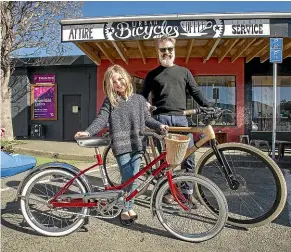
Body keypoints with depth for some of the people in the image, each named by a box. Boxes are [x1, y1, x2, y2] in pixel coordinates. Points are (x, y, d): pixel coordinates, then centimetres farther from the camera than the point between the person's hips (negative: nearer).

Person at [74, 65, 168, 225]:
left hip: (136, 144, 3)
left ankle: (130, 207, 28)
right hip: (121, 144, -2)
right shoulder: (109, 101, 1)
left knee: (134, 178, 8)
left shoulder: (139, 99, 7)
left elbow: (147, 119, 13)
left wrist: (159, 125, -3)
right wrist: (88, 132, -22)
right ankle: (124, 209, 17)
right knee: (127, 178, -4)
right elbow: (101, 119, -7)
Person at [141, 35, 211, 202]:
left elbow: (196, 92, 12)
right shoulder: (152, 75, 14)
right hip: (161, 118, -1)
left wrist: (209, 108, -1)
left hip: (180, 117, 2)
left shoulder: (184, 71, 17)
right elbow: (143, 96, 15)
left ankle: (188, 190, 9)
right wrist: (145, 104, -8)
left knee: (189, 153, -3)